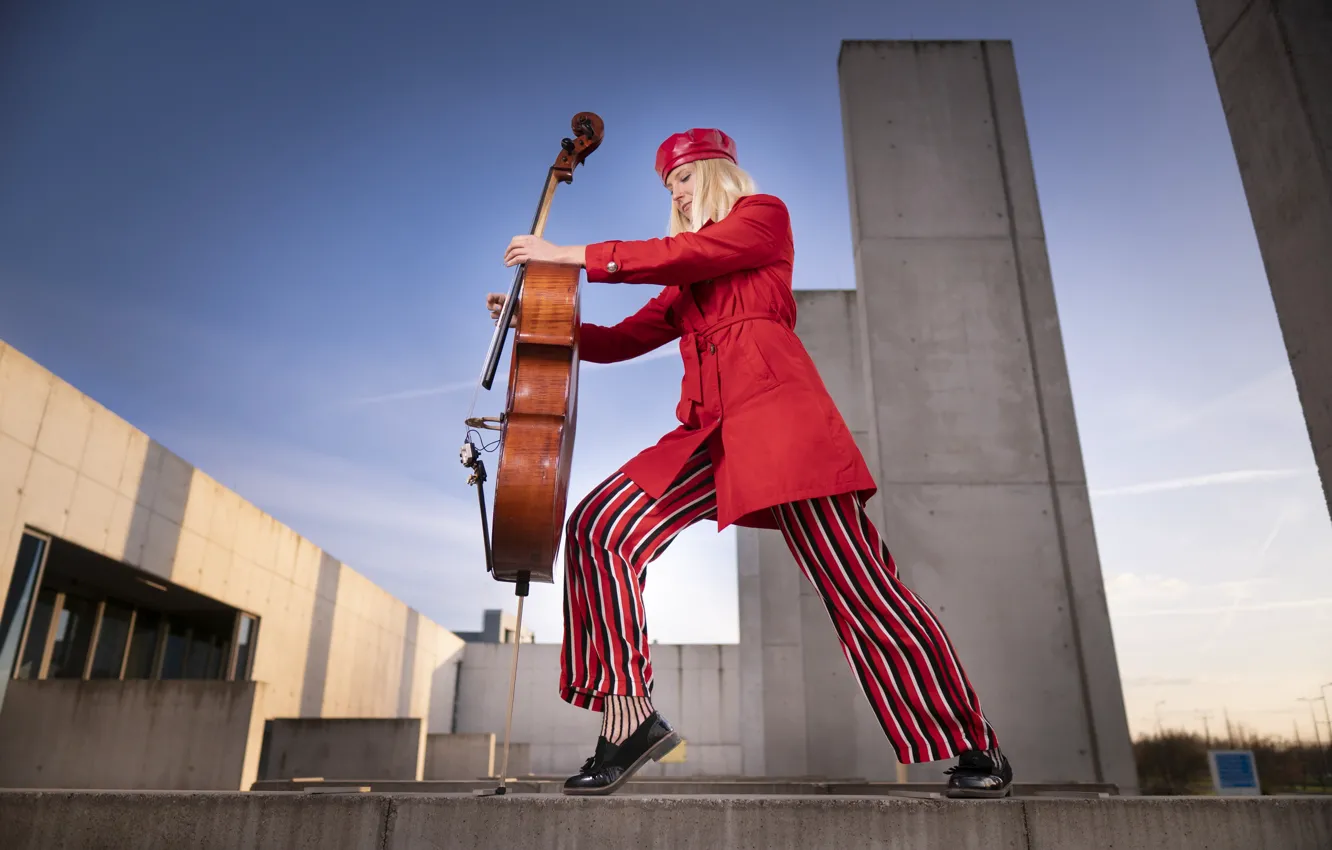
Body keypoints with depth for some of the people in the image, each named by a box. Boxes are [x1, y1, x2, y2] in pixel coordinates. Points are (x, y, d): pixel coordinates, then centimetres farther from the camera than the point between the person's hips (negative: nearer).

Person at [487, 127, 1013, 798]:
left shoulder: (764, 215, 13)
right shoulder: (683, 281, 31)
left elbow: (688, 254, -4)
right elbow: (621, 340, 27)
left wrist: (572, 256, -2)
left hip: (776, 405, -6)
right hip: (709, 427, 7)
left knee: (856, 584, -10)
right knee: (598, 526, -13)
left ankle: (973, 747, 6)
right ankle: (629, 713, -5)